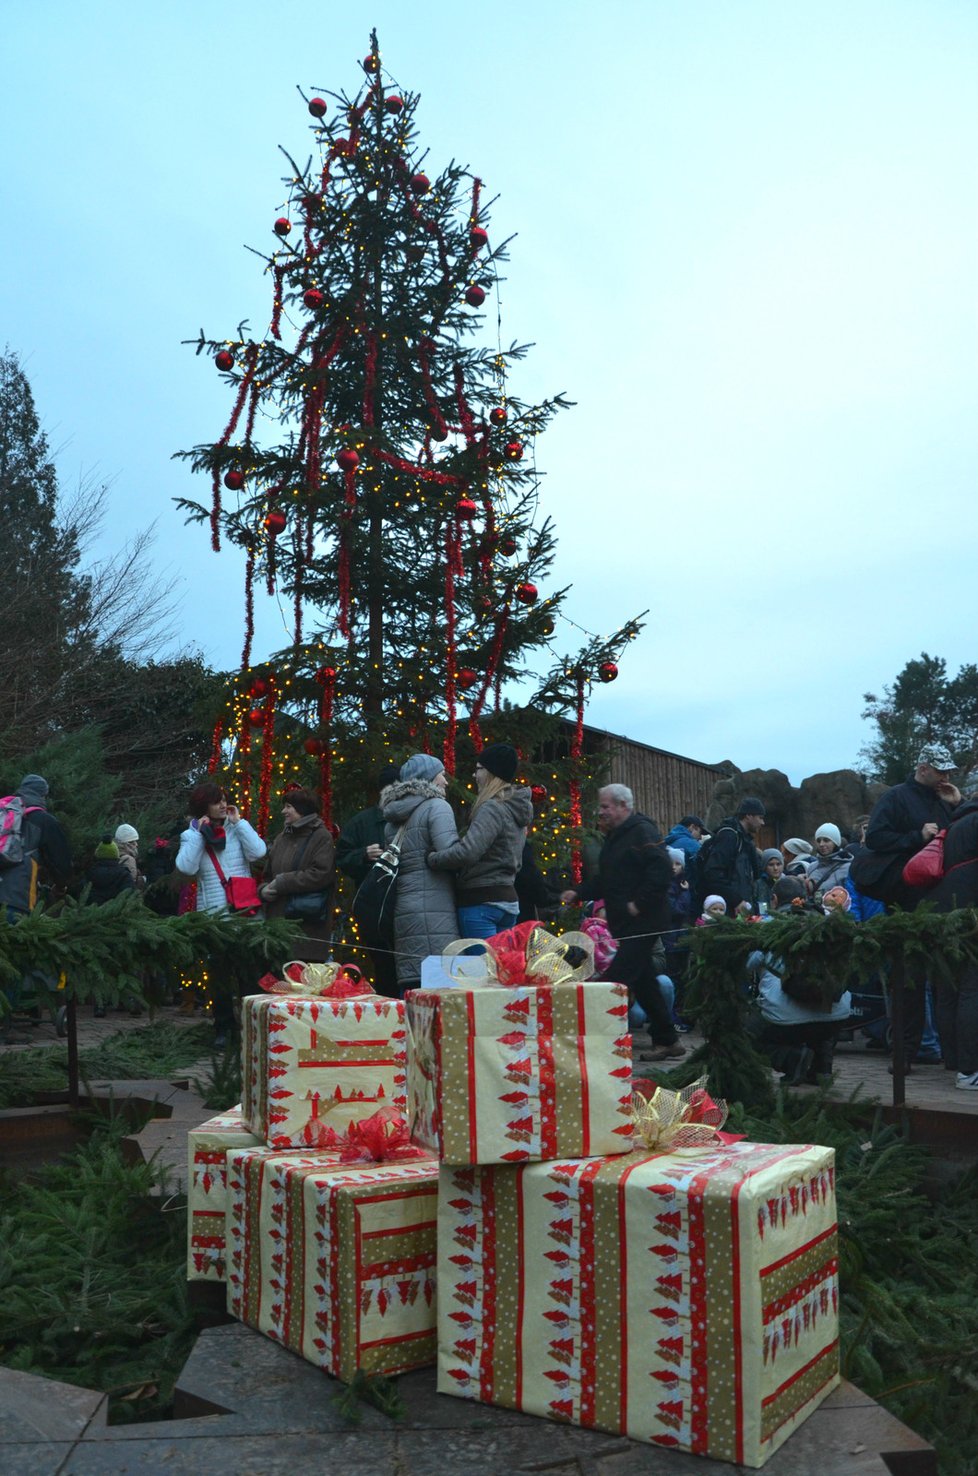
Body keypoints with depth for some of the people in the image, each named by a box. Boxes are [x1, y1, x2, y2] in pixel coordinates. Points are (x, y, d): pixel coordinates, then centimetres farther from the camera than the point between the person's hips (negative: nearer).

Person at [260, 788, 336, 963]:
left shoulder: (321, 837, -2)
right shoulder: (281, 839, 18)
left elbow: (321, 874, -16)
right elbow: (267, 876, 24)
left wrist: (282, 883, -13)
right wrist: (263, 889, 1)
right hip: (278, 920, 6)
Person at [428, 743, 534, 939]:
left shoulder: (492, 808, -14)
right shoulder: (514, 809, 14)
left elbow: (467, 852, -26)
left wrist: (433, 858, -10)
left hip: (481, 902, -9)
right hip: (508, 900, 9)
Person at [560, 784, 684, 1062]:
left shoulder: (643, 832, -12)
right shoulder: (614, 837, 18)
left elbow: (662, 871, -23)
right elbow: (605, 881, 23)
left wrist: (639, 903, -22)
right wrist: (578, 893, 8)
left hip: (642, 922, -10)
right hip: (625, 924, 10)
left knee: (617, 980, -12)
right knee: (644, 981, 14)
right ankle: (668, 1041, 23)